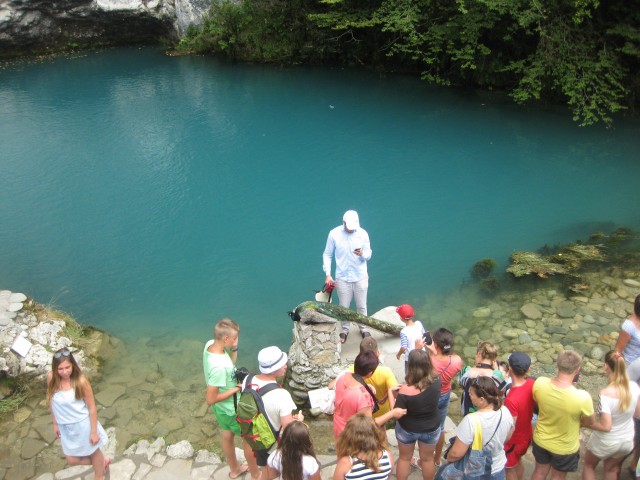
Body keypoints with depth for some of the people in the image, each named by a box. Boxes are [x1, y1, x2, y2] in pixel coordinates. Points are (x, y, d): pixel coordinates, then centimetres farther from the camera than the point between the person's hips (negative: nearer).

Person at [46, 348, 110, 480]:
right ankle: (102, 462, 45)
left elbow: (92, 408, -17)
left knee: (94, 452, 20)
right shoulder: (51, 378, -17)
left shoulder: (81, 381, -27)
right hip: (65, 427, 4)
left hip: (83, 424, -4)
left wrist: (94, 432, -12)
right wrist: (55, 424, 8)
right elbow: (51, 401, 1)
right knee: (72, 460, 18)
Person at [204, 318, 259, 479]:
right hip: (232, 408, -8)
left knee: (227, 435, 28)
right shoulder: (218, 366, -40)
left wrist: (234, 349, -16)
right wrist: (236, 389, -24)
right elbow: (210, 399, -32)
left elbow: (230, 364, 2)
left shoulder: (210, 344, -15)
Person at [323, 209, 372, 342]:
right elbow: (327, 255, -2)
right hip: (342, 277, 0)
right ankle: (345, 329, 36)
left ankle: (363, 328, 39)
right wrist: (328, 274, -7)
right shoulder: (334, 234, -12)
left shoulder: (363, 234, -11)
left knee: (361, 306, 15)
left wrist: (362, 254, -28)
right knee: (344, 306, 12)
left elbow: (369, 255, -4)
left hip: (360, 277, 1)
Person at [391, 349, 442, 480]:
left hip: (407, 429, -2)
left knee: (404, 458, 25)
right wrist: (422, 352, 6)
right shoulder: (436, 382, -25)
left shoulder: (405, 390, -35)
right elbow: (431, 369, 0)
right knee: (428, 459, 28)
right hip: (431, 429, 2)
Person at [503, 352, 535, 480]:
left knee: (510, 469, 20)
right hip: (526, 435, 7)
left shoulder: (511, 399, -40)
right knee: (518, 460, 33)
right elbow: (534, 405, 1)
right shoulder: (531, 384, -18)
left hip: (514, 441, -7)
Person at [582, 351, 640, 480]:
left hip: (606, 442, -5)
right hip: (627, 440, 5)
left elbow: (605, 426, -27)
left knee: (589, 466, 25)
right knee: (611, 469, 31)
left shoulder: (605, 394, -33)